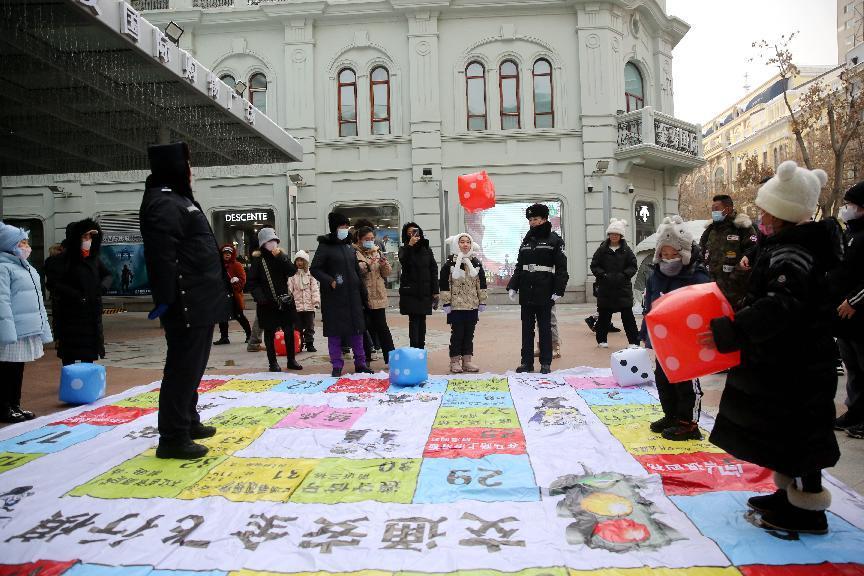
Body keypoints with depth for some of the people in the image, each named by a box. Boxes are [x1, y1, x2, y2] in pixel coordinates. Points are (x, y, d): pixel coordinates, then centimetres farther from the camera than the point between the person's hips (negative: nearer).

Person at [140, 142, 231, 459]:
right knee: (183, 368, -5)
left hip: (199, 303, 11)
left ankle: (189, 422, 32)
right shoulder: (163, 204, -13)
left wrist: (216, 289, 24)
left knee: (192, 366, 19)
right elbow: (161, 256, -22)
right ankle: (173, 438, 4)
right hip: (186, 305, -11)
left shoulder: (179, 199, 21)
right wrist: (165, 299, -25)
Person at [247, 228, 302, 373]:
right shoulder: (258, 259, -3)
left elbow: (292, 271, -9)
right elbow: (252, 281, -4)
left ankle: (291, 360, 18)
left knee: (289, 331, 6)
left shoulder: (282, 256, 7)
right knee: (270, 333, 5)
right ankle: (272, 362, 14)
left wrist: (281, 257, -16)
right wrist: (260, 297, -15)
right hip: (267, 303, -3)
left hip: (285, 300, 3)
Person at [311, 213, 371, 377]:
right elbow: (315, 269, -7)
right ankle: (337, 366, 11)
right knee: (335, 332, 1)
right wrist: (330, 281, -20)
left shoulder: (349, 247, 14)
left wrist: (363, 293, 17)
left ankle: (360, 363, 17)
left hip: (352, 296, 5)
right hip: (334, 296, -5)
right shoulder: (325, 246, -3)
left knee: (357, 329, 7)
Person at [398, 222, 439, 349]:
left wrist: (435, 291, 3)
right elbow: (403, 261, -20)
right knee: (414, 320, -7)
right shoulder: (404, 249, 3)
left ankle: (421, 348, 12)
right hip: (410, 292, -2)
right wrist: (410, 245, -29)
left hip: (425, 291, 2)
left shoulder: (427, 250, 9)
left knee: (422, 321, 5)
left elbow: (434, 270, 8)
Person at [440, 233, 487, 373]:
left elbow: (481, 283, 11)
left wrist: (482, 302, 7)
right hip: (456, 305, -3)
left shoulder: (476, 262, 8)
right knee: (457, 333, 0)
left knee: (469, 333, 9)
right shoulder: (449, 263, -3)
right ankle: (455, 361, 11)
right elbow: (444, 284, -5)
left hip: (472, 305, 4)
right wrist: (446, 303, -9)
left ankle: (467, 360, 18)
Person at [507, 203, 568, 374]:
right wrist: (512, 286, 5)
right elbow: (519, 267, 15)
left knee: (545, 328, 4)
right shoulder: (526, 241, 14)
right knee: (527, 328, 9)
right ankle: (527, 362, 16)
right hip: (526, 293, 5)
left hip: (545, 294, -5)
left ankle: (546, 363, 13)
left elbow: (561, 268, -7)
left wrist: (558, 290, -15)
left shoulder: (554, 240, -2)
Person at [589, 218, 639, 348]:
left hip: (623, 288, 0)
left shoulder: (626, 250, 4)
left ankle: (634, 341, 3)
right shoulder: (602, 249, 3)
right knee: (604, 314, 7)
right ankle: (601, 340, 19)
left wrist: (623, 275, -11)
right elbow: (594, 266, 3)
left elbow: (633, 266, 4)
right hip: (605, 288, 1)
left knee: (627, 315, -2)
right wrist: (604, 275, -11)